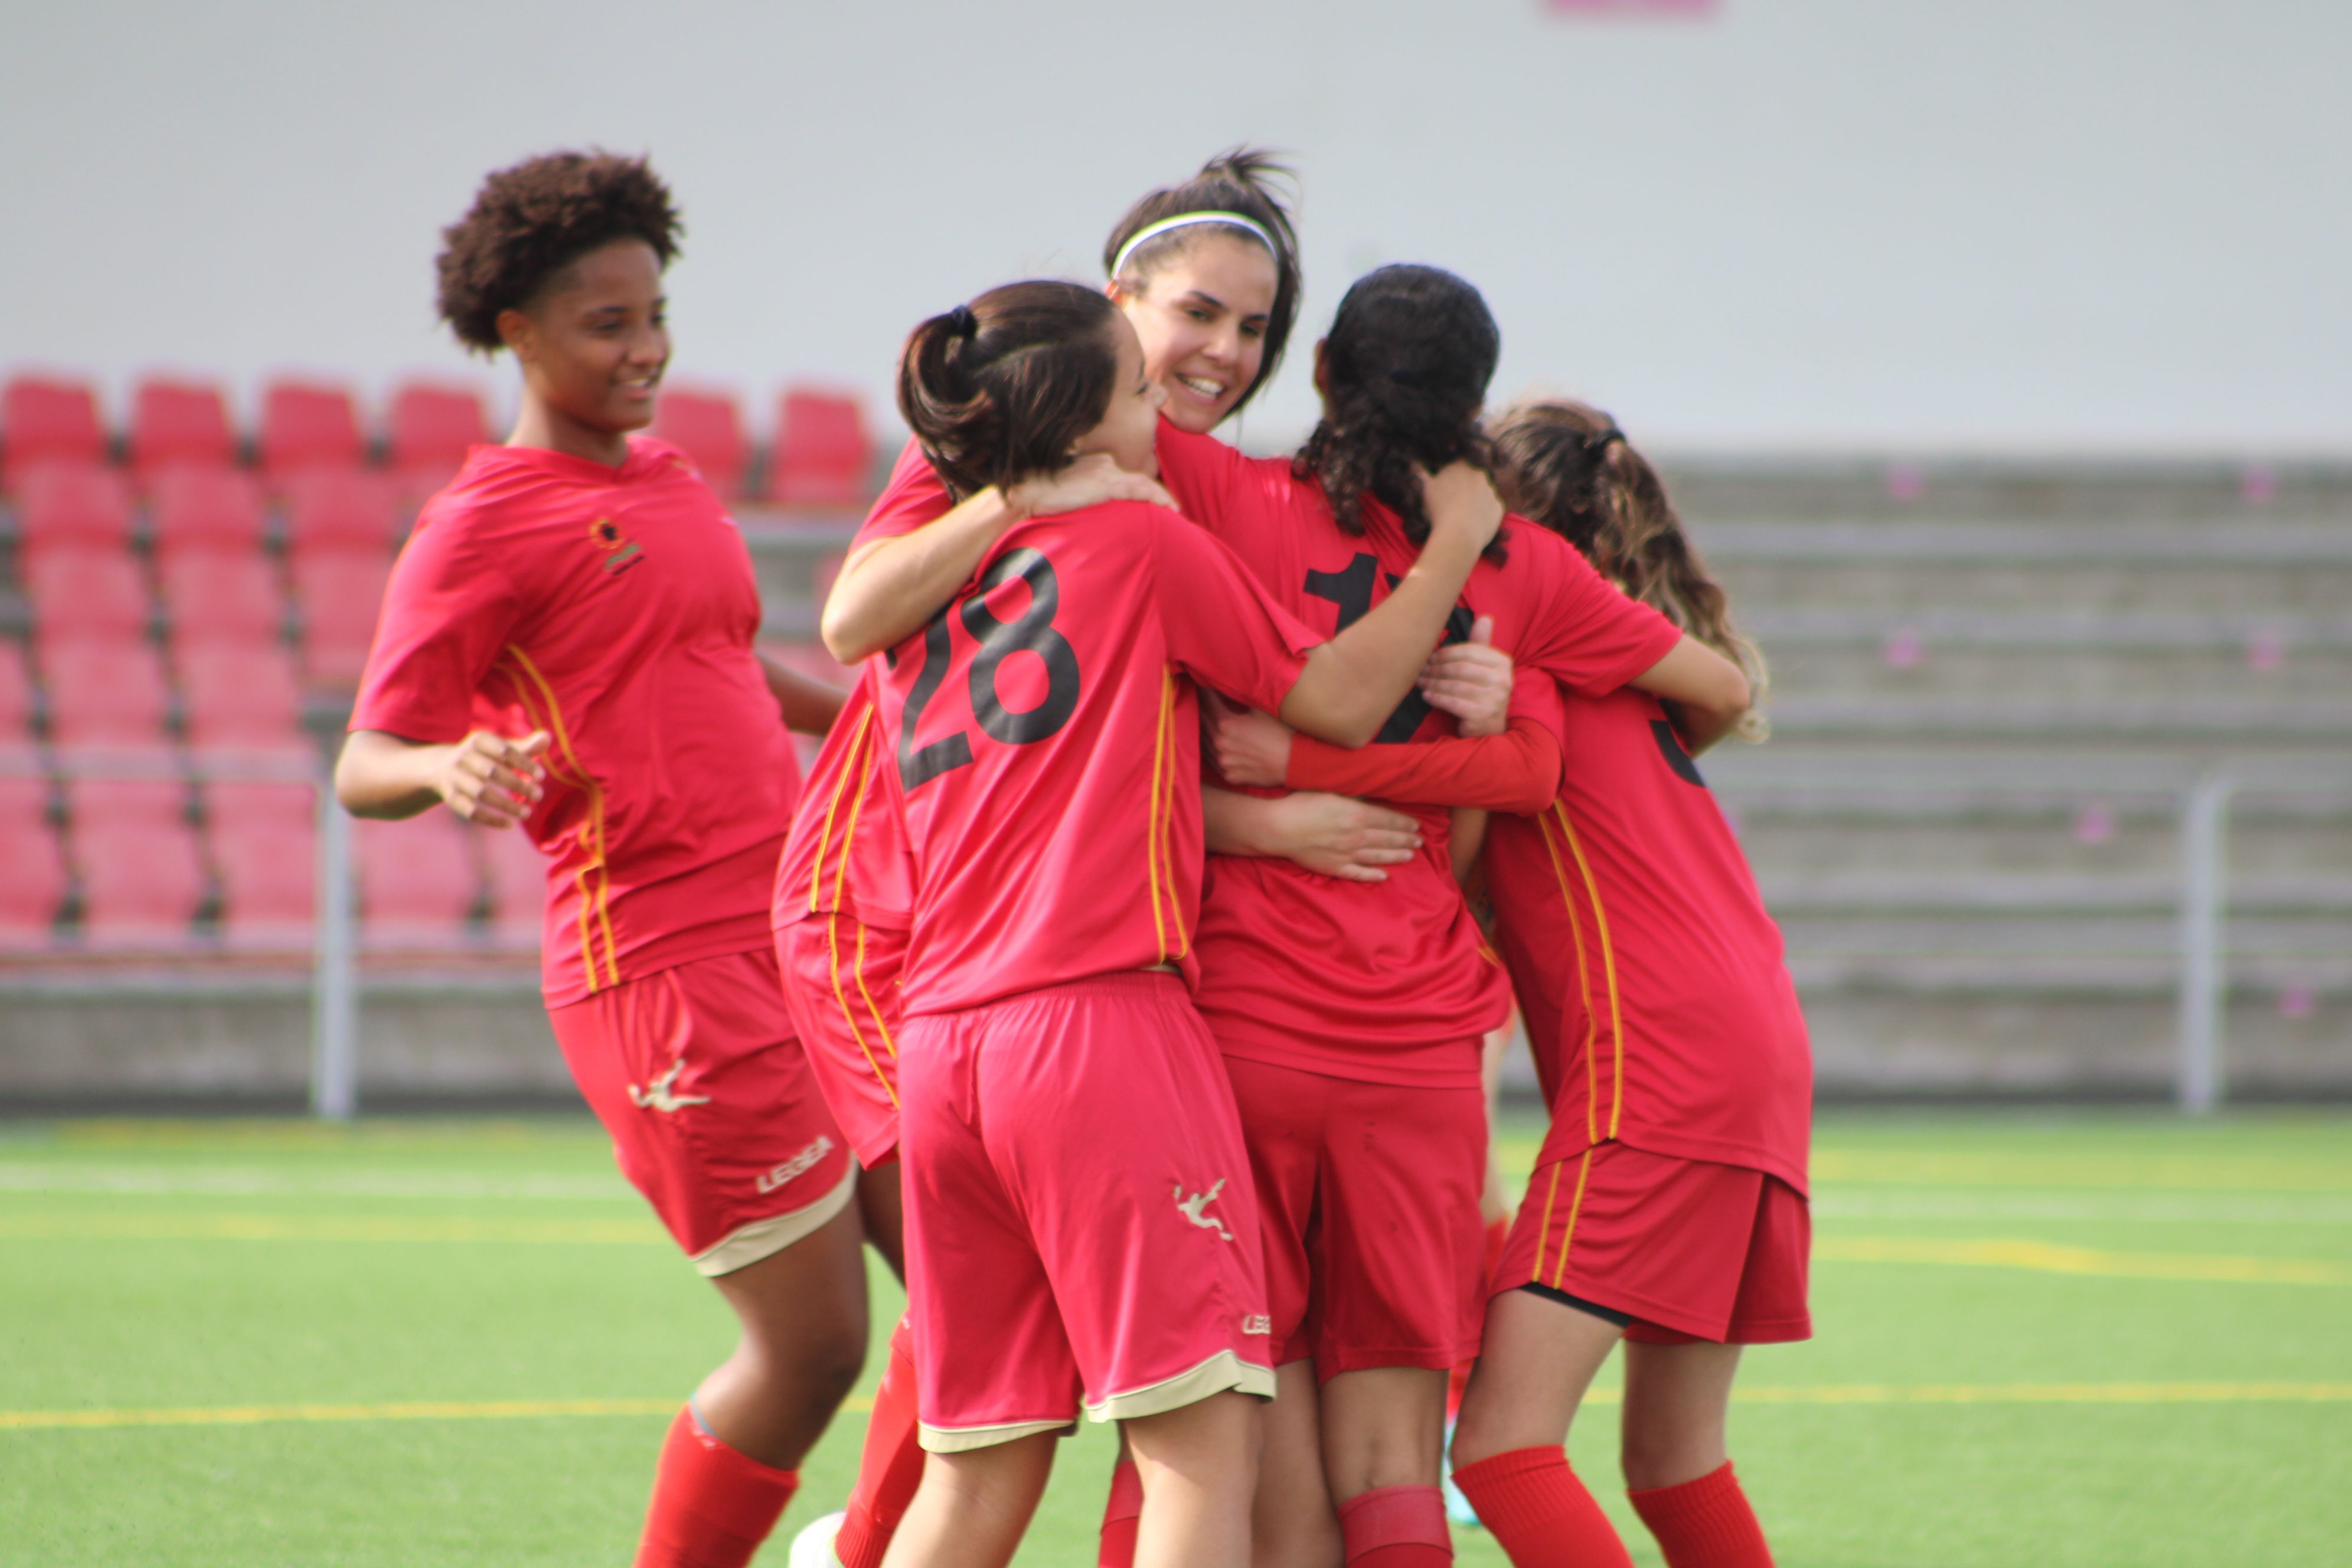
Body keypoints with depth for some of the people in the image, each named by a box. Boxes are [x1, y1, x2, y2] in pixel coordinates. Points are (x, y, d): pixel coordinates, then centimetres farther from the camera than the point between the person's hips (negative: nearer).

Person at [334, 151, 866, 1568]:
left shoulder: (668, 480, 17)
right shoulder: (483, 526, -7)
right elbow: (362, 767, -9)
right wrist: (449, 771, -30)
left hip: (797, 926, 8)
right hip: (664, 963, -8)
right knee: (813, 1342, -9)